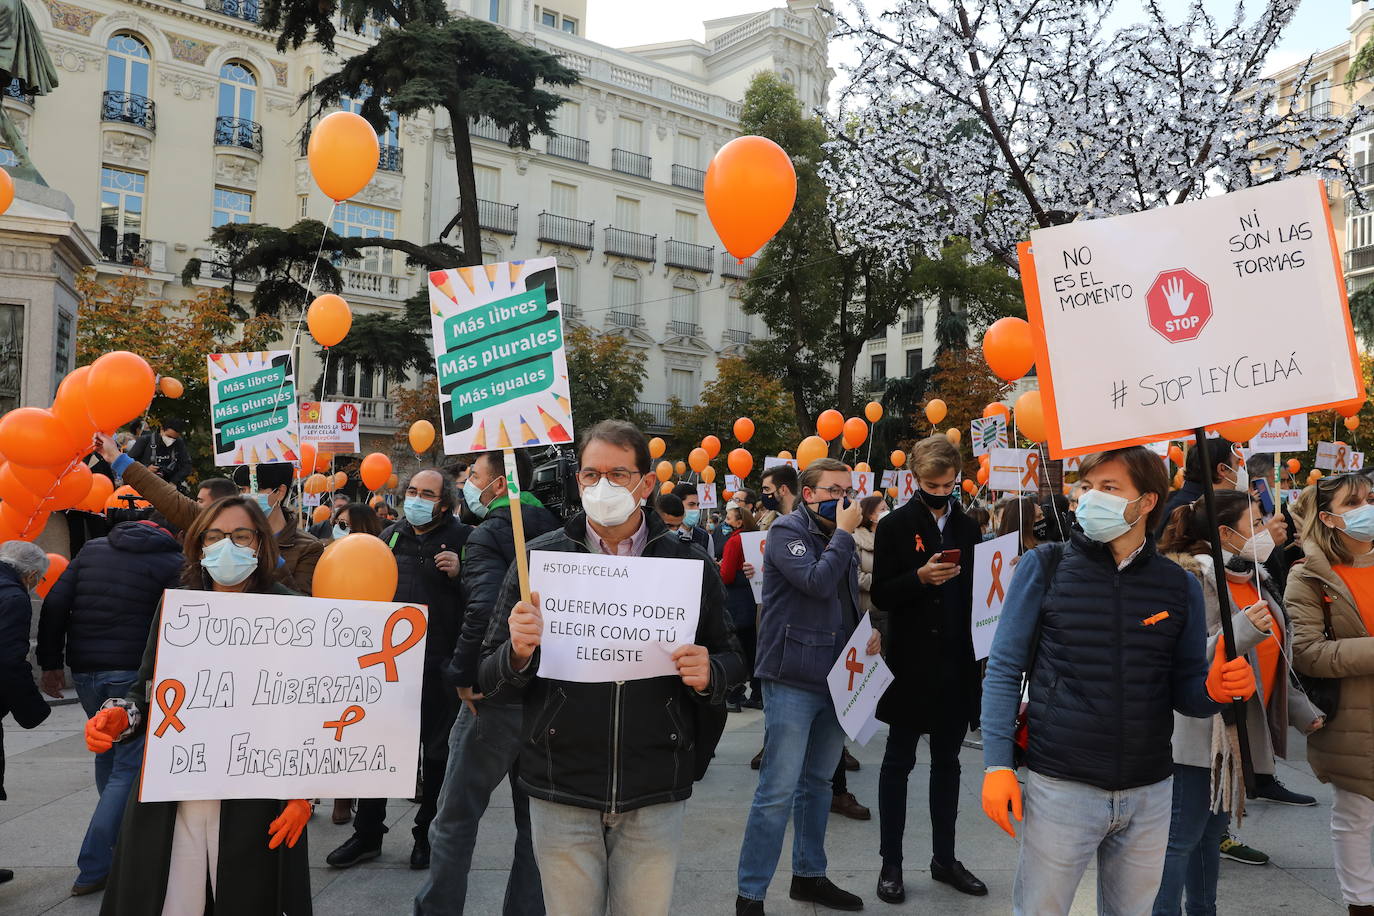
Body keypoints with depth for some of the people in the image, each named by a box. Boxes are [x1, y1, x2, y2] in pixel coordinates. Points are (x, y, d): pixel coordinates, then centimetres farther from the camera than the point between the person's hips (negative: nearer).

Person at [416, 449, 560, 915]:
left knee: (456, 818, 11)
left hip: (497, 696, -6)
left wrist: (464, 674, -17)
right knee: (535, 819, 16)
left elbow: (485, 609, -30)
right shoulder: (555, 527, 6)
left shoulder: (487, 535, -14)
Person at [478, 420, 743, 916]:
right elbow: (489, 680, 0)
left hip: (655, 794, 0)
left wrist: (710, 673, -15)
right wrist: (518, 652, -22)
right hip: (561, 792, 0)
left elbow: (730, 657, 8)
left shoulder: (689, 564, -1)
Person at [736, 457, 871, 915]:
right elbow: (817, 582, -23)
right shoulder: (787, 530, -8)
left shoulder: (843, 540, 15)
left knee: (817, 784, 17)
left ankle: (809, 875, 32)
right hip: (792, 681, -8)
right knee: (777, 791, -6)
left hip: (835, 680, 8)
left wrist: (869, 633, 5)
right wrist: (843, 532, -13)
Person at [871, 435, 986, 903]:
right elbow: (881, 594, -9)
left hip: (957, 663, 4)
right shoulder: (895, 526, -5)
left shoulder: (966, 527, 8)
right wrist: (920, 577, -23)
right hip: (911, 663, -4)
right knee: (899, 761, 6)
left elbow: (974, 588, 17)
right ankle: (891, 863, 16)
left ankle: (944, 858, 28)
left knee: (947, 760, 14)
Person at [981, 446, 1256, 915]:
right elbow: (1005, 670, -4)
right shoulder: (1044, 567, -5)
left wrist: (1214, 690, -14)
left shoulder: (1180, 586, 2)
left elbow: (1185, 690, 9)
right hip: (1060, 785, -3)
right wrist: (997, 764, -10)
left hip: (1150, 792, 3)